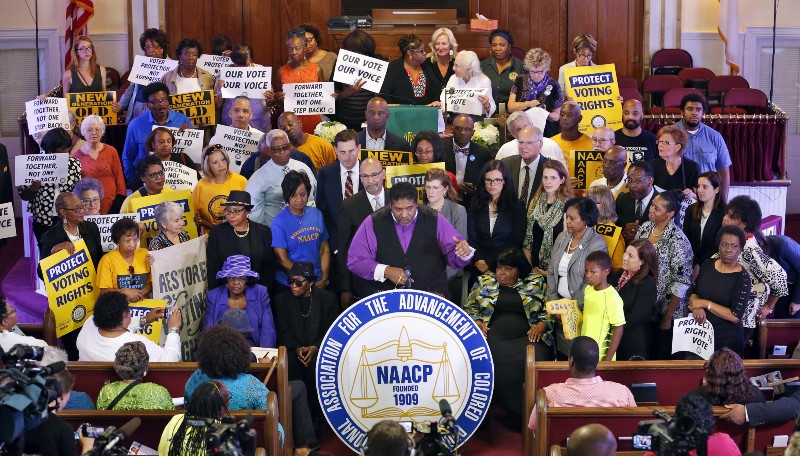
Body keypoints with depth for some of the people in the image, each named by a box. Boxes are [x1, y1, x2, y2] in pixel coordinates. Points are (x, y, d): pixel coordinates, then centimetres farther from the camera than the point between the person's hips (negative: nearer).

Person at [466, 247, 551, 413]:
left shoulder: (536, 283, 16)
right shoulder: (484, 282, 20)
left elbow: (548, 311, 14)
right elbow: (470, 308, 20)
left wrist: (540, 326, -5)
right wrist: (477, 322, 0)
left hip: (527, 337, -1)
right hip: (493, 337, 1)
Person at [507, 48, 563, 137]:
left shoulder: (553, 85, 0)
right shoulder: (520, 80, 6)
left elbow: (557, 116, 6)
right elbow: (510, 107, 3)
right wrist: (528, 104, -13)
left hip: (546, 134, -1)